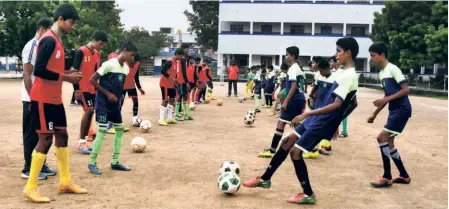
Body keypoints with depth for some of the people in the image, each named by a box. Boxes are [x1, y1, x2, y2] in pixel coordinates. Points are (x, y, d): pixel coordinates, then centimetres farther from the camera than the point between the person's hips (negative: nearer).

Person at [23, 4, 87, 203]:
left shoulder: (57, 41, 14)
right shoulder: (49, 40, -16)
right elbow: (39, 70, -23)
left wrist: (68, 75, 5)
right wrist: (66, 78, -18)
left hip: (55, 99, 10)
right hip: (43, 99, -10)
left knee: (62, 135, 12)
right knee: (46, 139, -6)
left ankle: (65, 182, 21)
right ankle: (30, 188, 5)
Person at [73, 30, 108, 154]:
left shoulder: (97, 54, 12)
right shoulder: (81, 52, -12)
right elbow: (75, 71, -13)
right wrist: (76, 89, -16)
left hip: (93, 89, 8)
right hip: (83, 89, -8)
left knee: (89, 113, 7)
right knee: (89, 111, -14)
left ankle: (85, 140, 15)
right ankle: (81, 142, -8)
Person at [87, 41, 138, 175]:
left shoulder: (126, 68, 6)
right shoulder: (109, 64, -18)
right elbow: (92, 80, -17)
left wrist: (119, 98, 8)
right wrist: (108, 94, -18)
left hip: (115, 104, 8)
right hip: (103, 103, -8)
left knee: (120, 129, 8)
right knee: (102, 130, -11)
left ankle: (115, 162, 18)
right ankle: (92, 162, 1)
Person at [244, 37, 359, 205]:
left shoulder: (347, 76, -20)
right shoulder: (350, 75, 11)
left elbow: (337, 104, -28)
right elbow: (353, 103, 20)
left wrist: (306, 114, -29)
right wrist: (337, 119, 25)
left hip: (322, 123, -10)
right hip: (318, 119, 10)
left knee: (295, 151, -7)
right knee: (287, 142, 12)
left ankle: (308, 195, 7)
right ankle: (265, 179, 22)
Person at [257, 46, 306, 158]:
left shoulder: (292, 68, -11)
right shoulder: (299, 69, 18)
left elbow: (293, 86, -19)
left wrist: (285, 102, -22)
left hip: (294, 100, -10)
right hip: (300, 99, 10)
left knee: (281, 123, -8)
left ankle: (272, 150, -8)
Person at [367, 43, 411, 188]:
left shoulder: (393, 69, -13)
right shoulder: (381, 73, 14)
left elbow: (406, 90, -19)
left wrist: (386, 99, -25)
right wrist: (374, 114, 21)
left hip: (402, 109, -9)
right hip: (394, 110, 9)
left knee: (382, 138, -14)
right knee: (388, 142, 9)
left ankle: (387, 177, -5)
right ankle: (404, 176, 21)